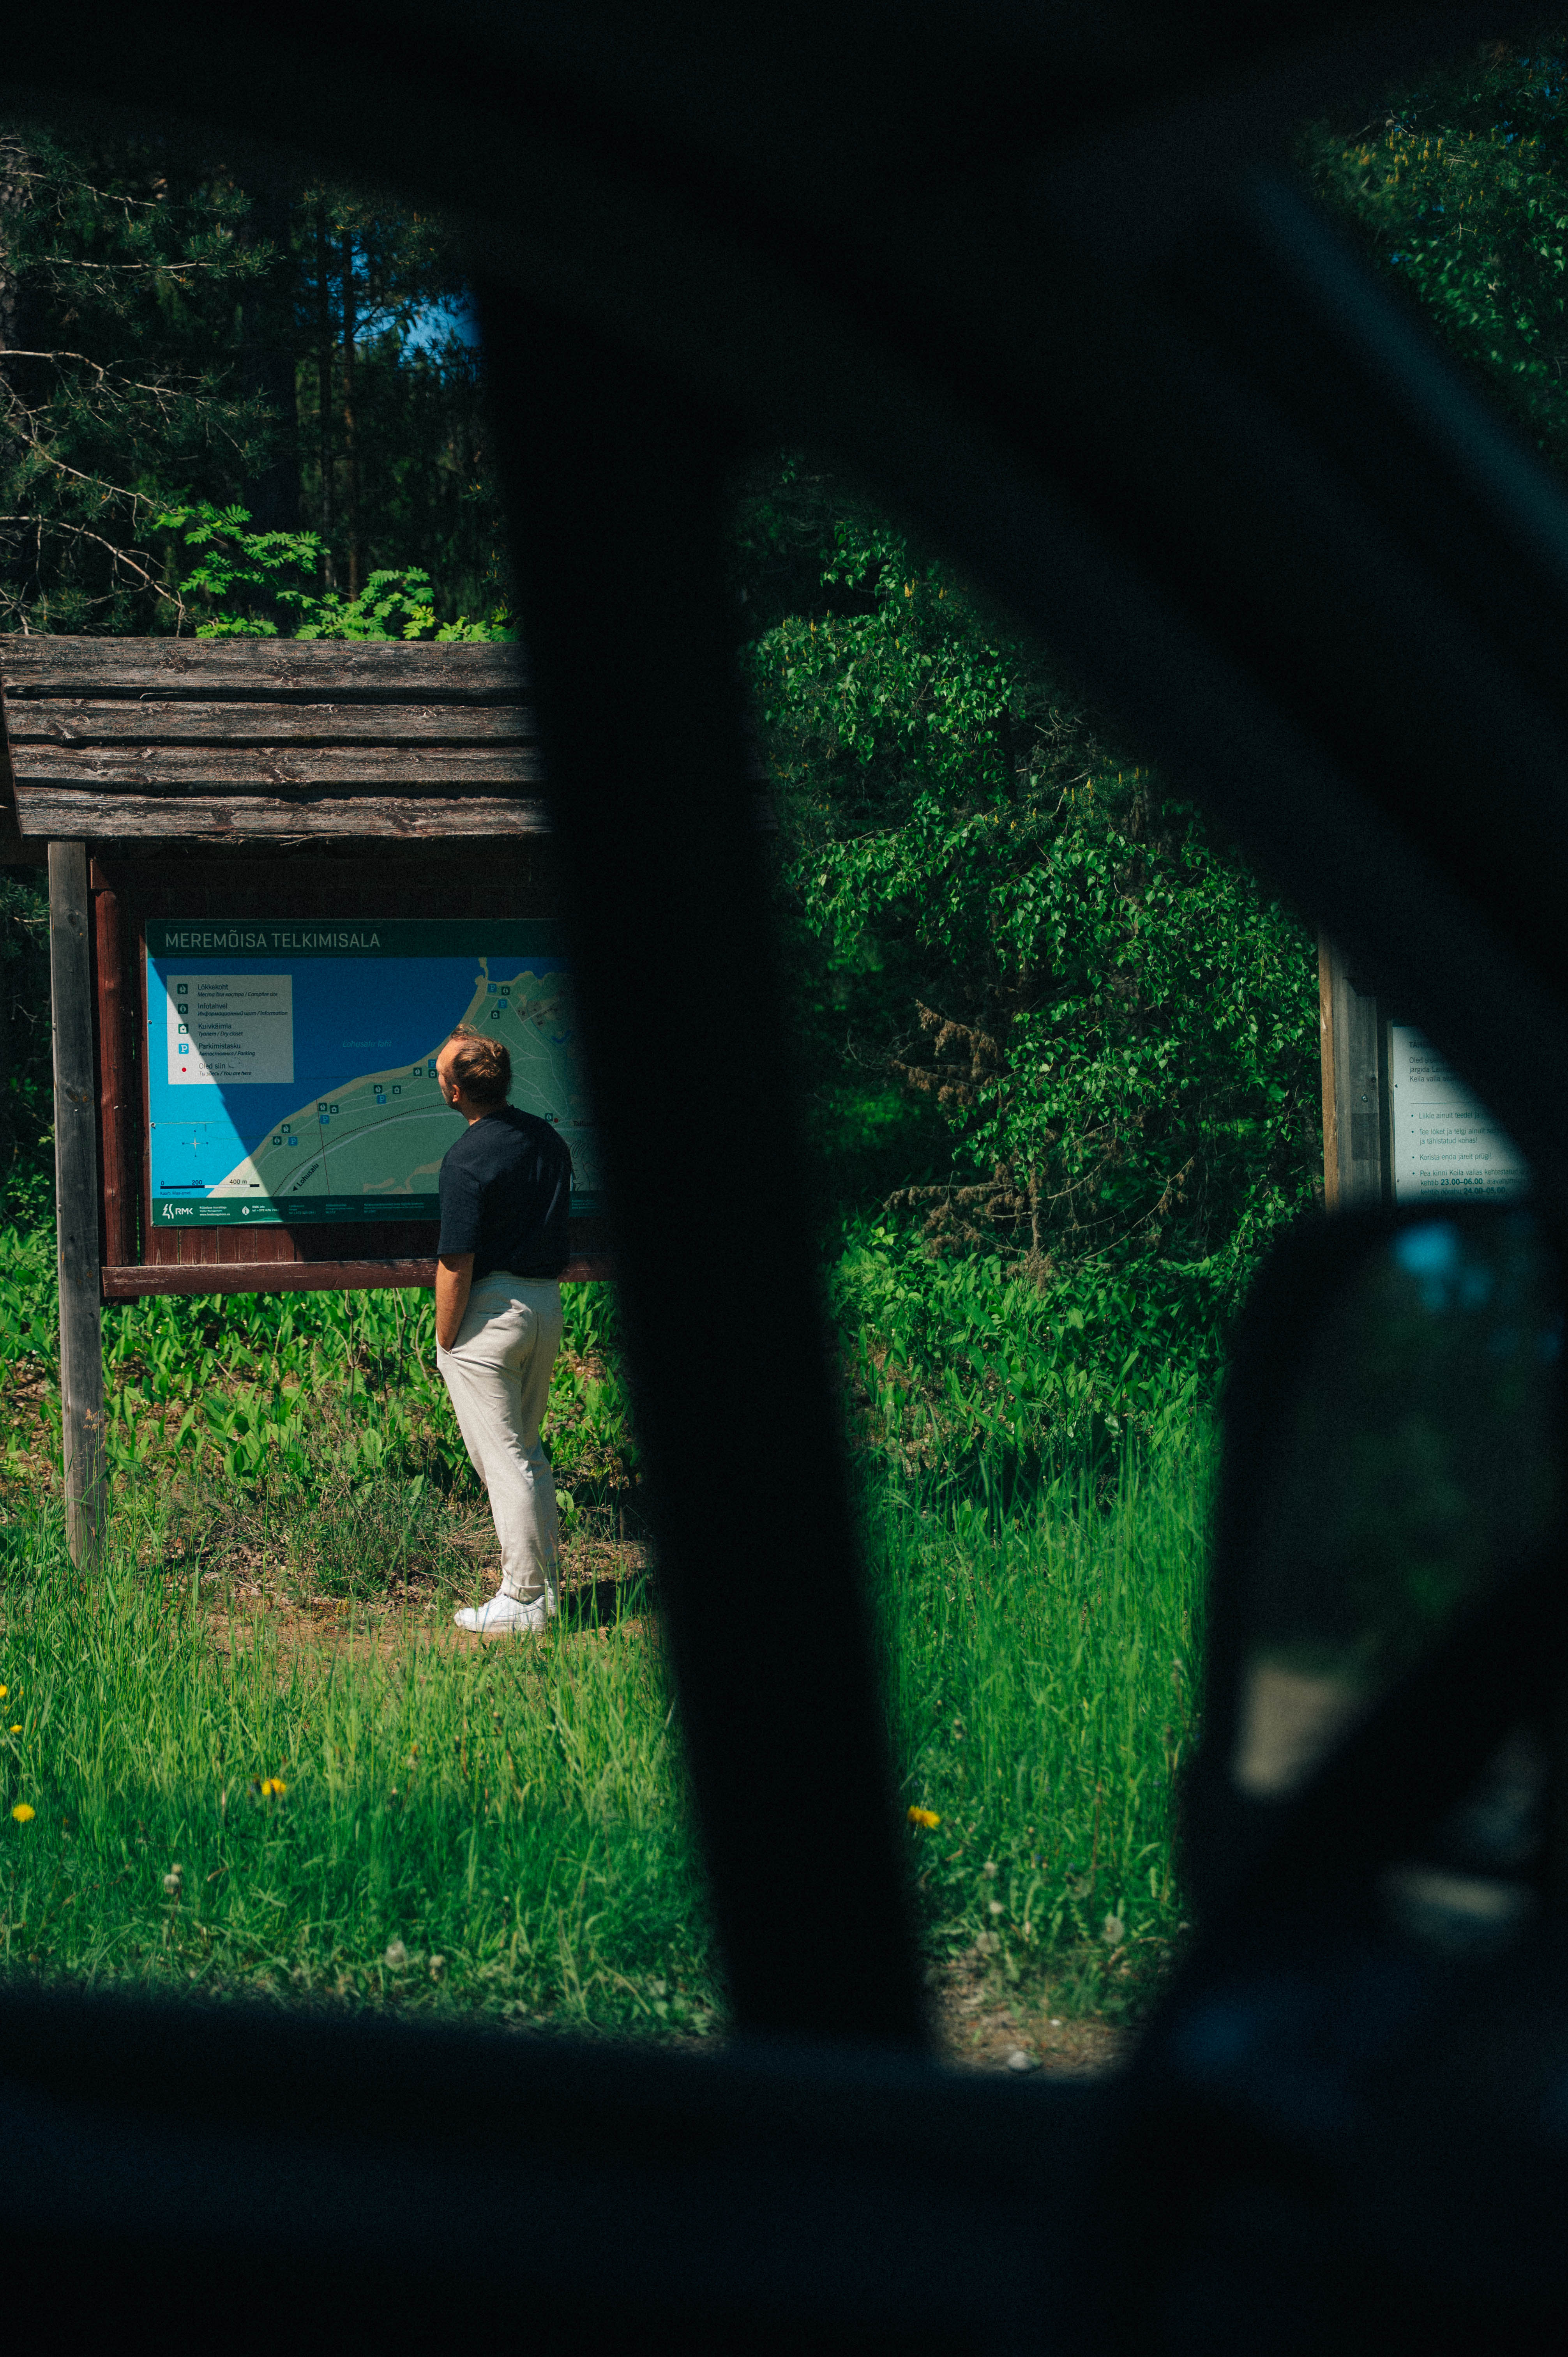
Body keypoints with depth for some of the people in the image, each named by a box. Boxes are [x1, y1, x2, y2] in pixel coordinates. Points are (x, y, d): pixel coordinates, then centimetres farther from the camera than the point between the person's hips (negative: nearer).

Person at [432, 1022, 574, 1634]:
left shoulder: (467, 1159, -19)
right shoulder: (549, 1139, 6)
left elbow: (457, 1264, -19)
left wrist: (445, 1342, -10)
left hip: (490, 1309, -8)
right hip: (548, 1306, 8)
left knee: (502, 1459, -1)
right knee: (528, 1451, 19)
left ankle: (523, 1601, 2)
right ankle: (547, 1583, 22)